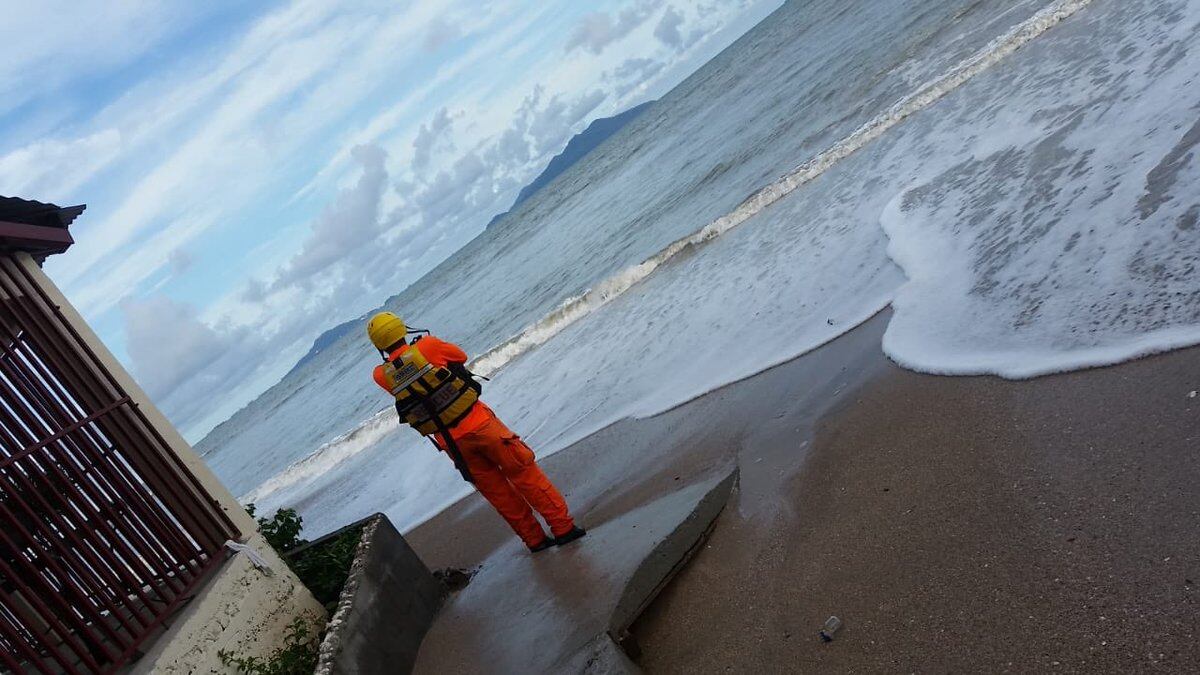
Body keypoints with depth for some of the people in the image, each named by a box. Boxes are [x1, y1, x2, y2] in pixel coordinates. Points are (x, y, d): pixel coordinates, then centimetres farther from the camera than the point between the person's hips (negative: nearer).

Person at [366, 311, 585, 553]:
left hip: (451, 443, 4)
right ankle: (563, 526, 11)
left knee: (497, 491, 17)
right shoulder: (426, 346, -12)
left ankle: (535, 538, 25)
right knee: (524, 473, 8)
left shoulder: (382, 376, -4)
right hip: (477, 423, -4)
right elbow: (461, 356, 7)